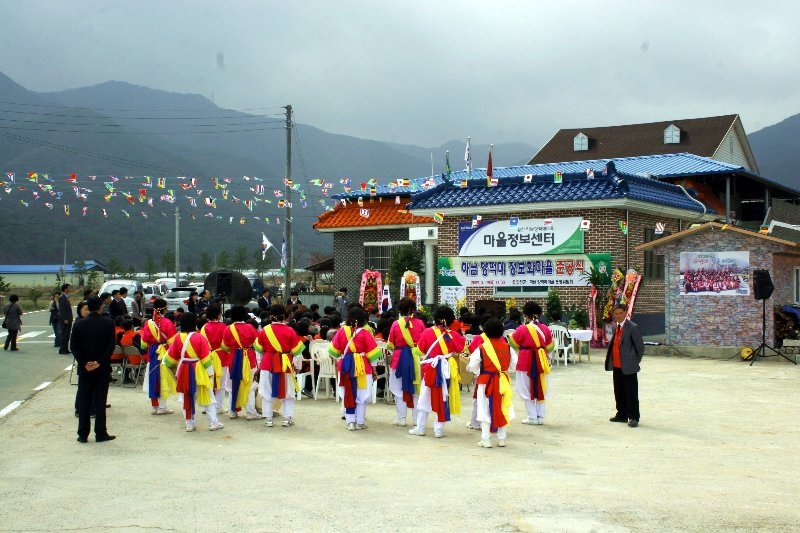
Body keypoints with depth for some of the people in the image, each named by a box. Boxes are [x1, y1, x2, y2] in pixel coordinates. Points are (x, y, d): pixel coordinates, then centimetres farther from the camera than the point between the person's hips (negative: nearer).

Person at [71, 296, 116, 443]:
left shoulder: (79, 324, -2)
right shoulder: (108, 323, -5)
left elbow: (73, 346, -5)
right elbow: (111, 346, -11)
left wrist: (84, 363, -6)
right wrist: (99, 362, -11)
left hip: (84, 369, 1)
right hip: (102, 369, -1)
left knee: (83, 401, 7)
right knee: (100, 401, 3)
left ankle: (83, 434, 9)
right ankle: (100, 434, 4)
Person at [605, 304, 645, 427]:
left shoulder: (633, 327, -12)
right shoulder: (615, 326, 12)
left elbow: (640, 346, -9)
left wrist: (636, 361, -1)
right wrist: (610, 360, 14)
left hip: (628, 366, -8)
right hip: (617, 365, 8)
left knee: (631, 393, -2)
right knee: (619, 392, 15)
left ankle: (633, 417, 3)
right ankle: (622, 414, 25)